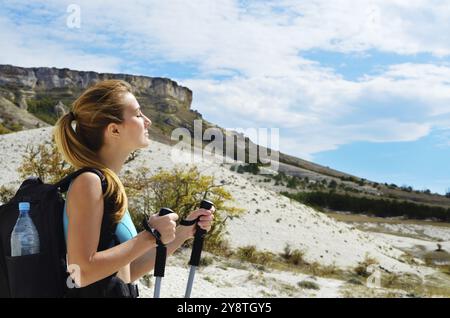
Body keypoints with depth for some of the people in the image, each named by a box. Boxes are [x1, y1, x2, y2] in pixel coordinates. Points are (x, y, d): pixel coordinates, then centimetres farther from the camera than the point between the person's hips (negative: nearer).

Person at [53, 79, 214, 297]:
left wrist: (183, 232, 5)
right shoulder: (89, 181, -17)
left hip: (122, 292, 8)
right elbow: (82, 272, -23)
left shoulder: (110, 185, 7)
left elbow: (128, 272, 9)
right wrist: (150, 236, -19)